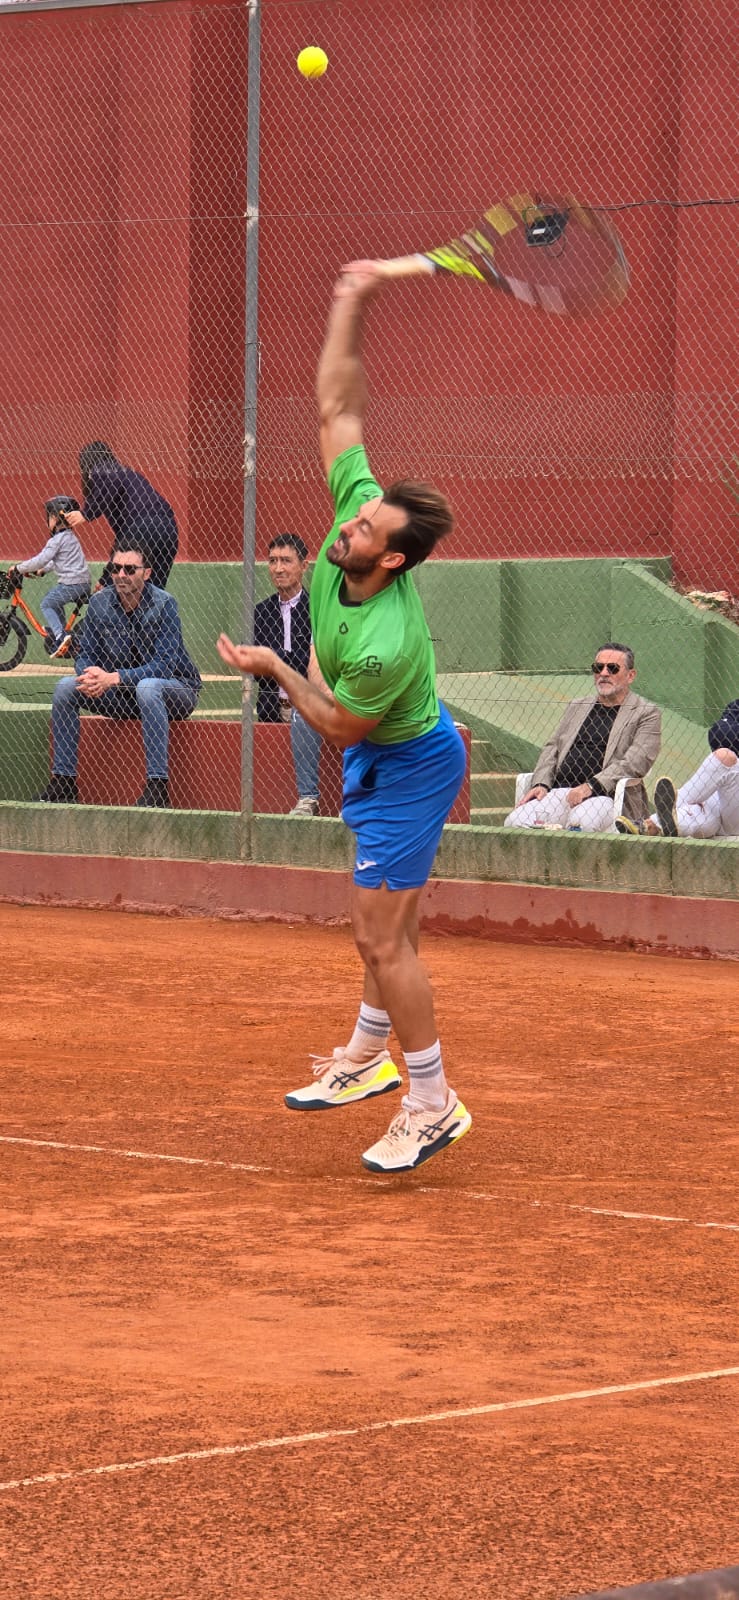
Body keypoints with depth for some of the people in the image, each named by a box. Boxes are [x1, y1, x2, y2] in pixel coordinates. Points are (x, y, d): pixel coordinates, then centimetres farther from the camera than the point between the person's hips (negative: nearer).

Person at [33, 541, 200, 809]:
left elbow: (164, 665, -26)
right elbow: (85, 654, 1)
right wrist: (90, 676, -25)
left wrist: (114, 678, -36)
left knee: (147, 687, -39)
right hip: (123, 696, 5)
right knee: (66, 687, -12)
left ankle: (158, 787, -39)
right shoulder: (99, 603, -4)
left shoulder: (163, 605, -19)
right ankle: (63, 783, -10)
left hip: (176, 691, -5)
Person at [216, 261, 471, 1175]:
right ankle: (369, 1057, 36)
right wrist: (350, 307, -18)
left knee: (382, 938, -6)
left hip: (406, 768, -9)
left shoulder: (384, 645, -37)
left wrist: (276, 673, -10)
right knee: (389, 919, 22)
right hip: (388, 755, 9)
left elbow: (341, 726, -20)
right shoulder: (356, 507, -19)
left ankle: (432, 1107, 2)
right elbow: (338, 408, -11)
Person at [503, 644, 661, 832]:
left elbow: (636, 762, -7)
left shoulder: (647, 713, 6)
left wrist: (590, 786, -17)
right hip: (559, 791, 5)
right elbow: (552, 748, 24)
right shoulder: (577, 706, 26)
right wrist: (541, 784, 3)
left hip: (604, 795, -5)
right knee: (515, 822, -21)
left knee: (582, 822, -39)